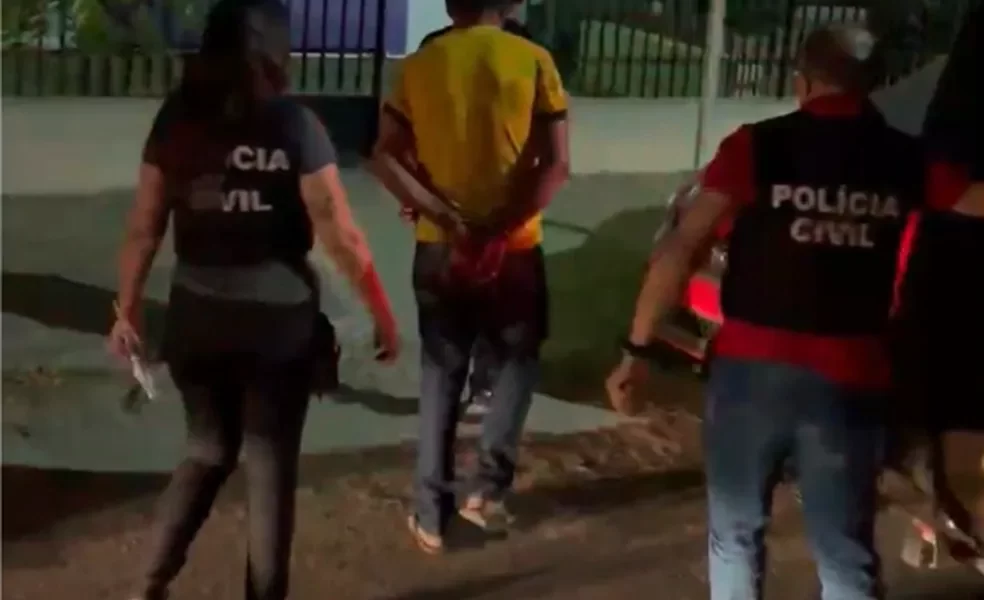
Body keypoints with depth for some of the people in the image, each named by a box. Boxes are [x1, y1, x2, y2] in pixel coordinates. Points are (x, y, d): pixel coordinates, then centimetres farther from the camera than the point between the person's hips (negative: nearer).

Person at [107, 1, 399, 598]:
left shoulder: (177, 119, 0)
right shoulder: (293, 123, -10)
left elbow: (144, 228, 2)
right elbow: (340, 235, -11)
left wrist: (128, 310, 13)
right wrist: (383, 314, -3)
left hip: (195, 314, 4)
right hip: (277, 318, -4)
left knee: (209, 451, 22)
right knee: (271, 466, 11)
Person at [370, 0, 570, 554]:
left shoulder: (419, 66, 2)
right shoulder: (533, 61, -4)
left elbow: (386, 159, -6)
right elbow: (556, 164, -12)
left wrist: (446, 218, -12)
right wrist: (499, 229, -14)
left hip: (439, 249, 2)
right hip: (513, 248, -2)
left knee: (441, 376, 13)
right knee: (519, 359, 21)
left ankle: (432, 516, 16)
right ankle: (489, 488, 12)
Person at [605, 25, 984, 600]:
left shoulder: (757, 146, -5)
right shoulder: (905, 158, 1)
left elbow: (682, 248, -10)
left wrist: (637, 347, -6)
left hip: (754, 365, -1)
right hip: (851, 376, 1)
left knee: (736, 534, 18)